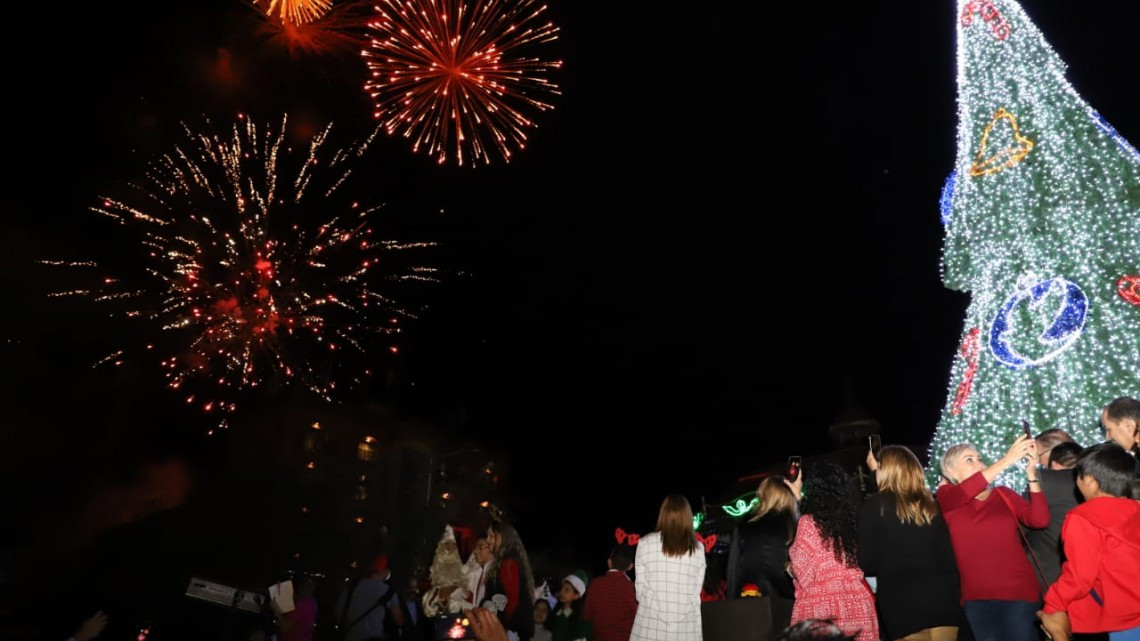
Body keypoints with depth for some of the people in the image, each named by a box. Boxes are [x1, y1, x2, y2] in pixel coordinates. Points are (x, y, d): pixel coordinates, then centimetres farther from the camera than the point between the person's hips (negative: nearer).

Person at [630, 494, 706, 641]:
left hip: (651, 623, -1)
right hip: (685, 626, 1)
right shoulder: (697, 548, 1)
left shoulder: (645, 543, -3)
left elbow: (640, 587, 3)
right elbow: (696, 591, 3)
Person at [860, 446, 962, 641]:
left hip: (902, 606, -4)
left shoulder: (874, 506, -5)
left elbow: (866, 563, -4)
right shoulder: (931, 505, 9)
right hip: (942, 599, 4)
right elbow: (949, 558, 12)